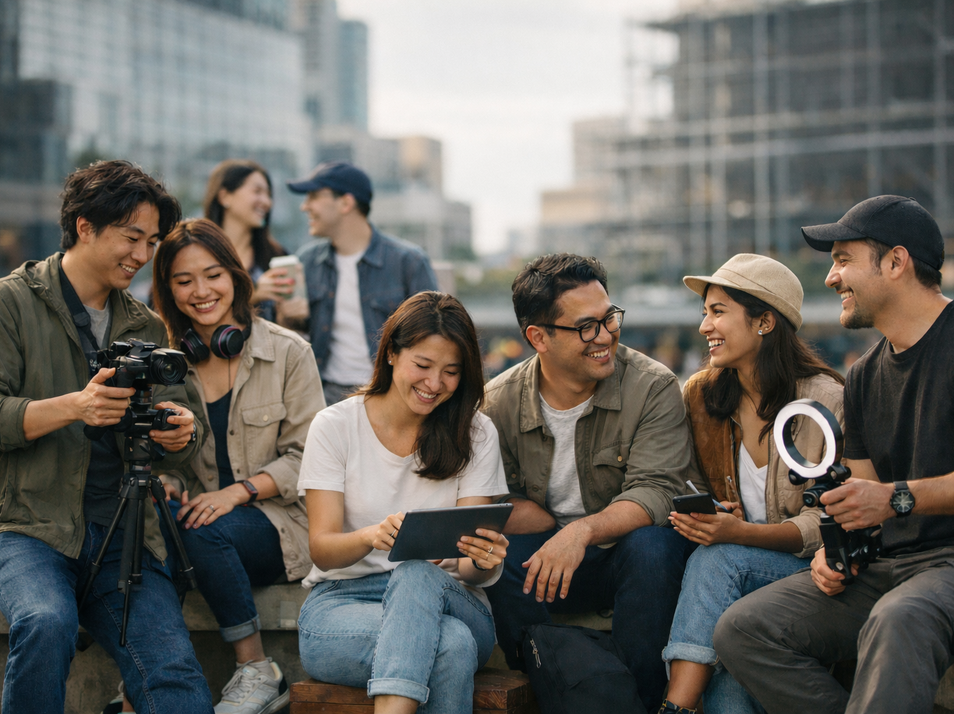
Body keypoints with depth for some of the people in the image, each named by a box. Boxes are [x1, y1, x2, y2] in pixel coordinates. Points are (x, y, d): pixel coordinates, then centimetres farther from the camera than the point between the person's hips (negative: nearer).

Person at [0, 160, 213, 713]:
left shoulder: (147, 327, 17)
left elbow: (178, 451, 15)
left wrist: (182, 433, -9)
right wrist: (71, 407, -23)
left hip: (125, 536, 3)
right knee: (46, 623, -32)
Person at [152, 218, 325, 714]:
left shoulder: (287, 352, -2)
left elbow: (306, 458, -4)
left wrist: (239, 491, -18)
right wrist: (163, 483, -14)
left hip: (278, 522, -2)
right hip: (200, 514, 3)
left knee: (205, 530, -33)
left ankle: (258, 673, -16)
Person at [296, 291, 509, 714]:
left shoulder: (475, 435, 5)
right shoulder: (335, 425, 2)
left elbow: (472, 569, -1)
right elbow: (321, 548, -5)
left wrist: (484, 561, -26)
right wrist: (371, 536, -28)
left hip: (448, 600, 2)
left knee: (417, 574, -38)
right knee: (452, 645, -36)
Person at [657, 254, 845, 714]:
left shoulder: (824, 398, -11)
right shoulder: (700, 395, 4)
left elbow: (825, 523, -12)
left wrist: (739, 532, -28)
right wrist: (688, 516, -12)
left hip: (809, 568, -3)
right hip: (735, 572, 3)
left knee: (717, 558, -33)